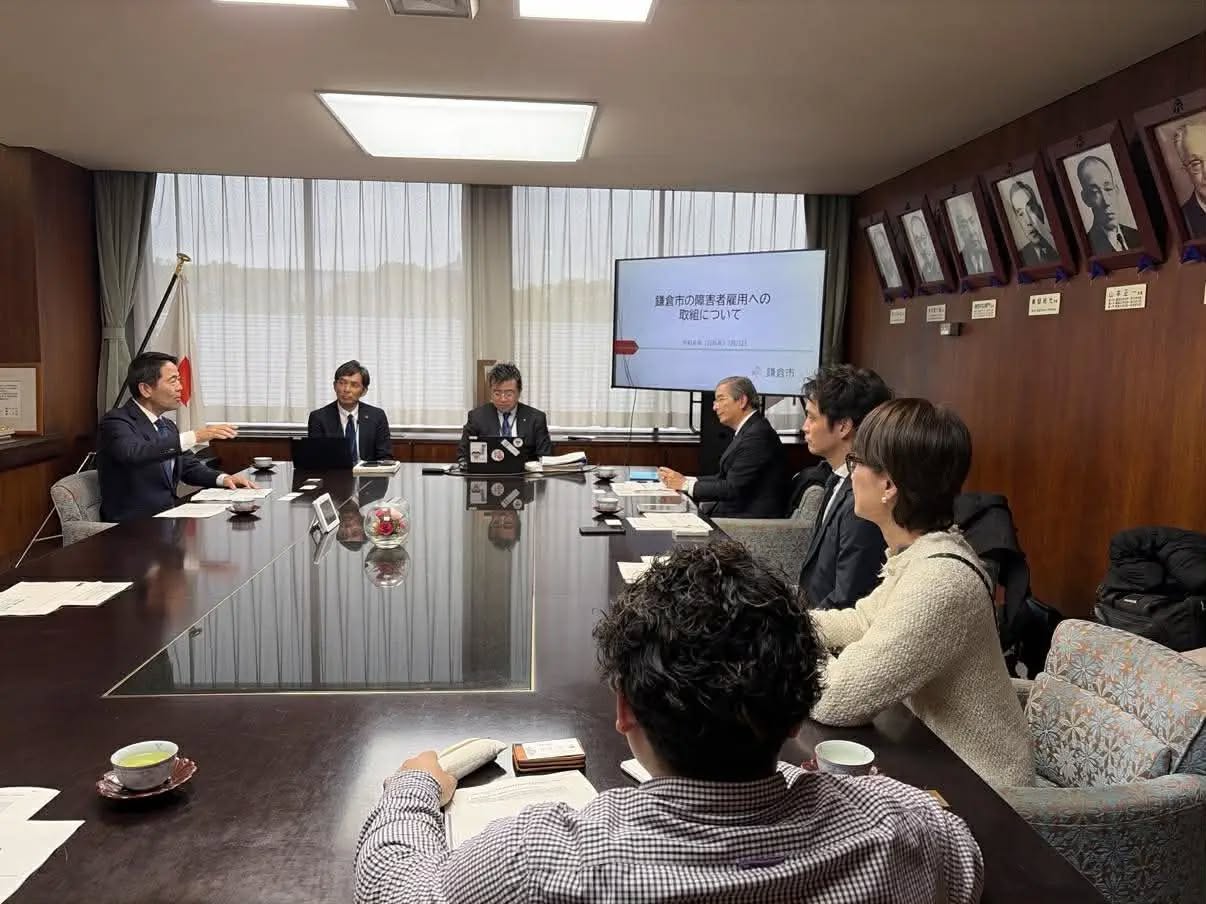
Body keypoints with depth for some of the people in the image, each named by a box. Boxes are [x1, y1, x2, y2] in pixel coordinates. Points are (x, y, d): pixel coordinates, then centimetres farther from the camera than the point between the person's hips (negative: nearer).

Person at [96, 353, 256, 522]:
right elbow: (134, 454, -30)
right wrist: (194, 437, -35)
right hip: (133, 526, -8)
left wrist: (222, 478, 0)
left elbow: (189, 467, 21)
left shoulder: (168, 425, 15)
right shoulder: (116, 421, -10)